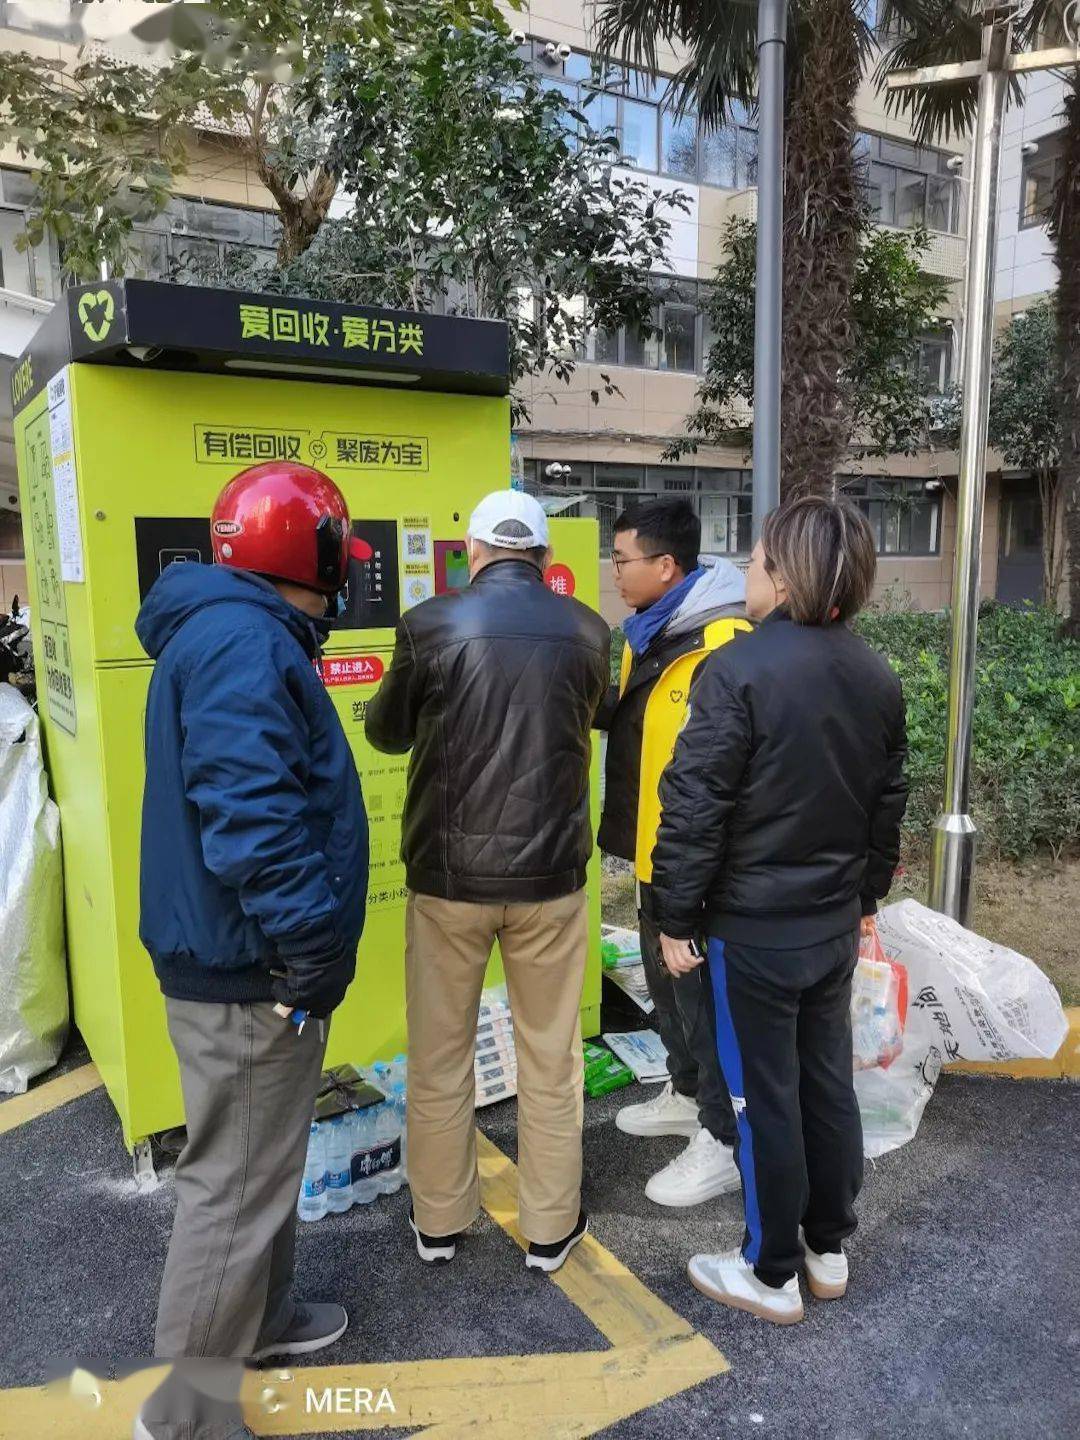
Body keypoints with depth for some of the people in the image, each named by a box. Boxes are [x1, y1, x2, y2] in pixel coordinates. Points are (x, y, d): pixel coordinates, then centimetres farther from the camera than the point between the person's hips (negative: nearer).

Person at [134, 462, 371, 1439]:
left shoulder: (234, 632, 13)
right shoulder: (245, 643, -21)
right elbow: (247, 809, -32)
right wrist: (312, 938, -25)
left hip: (242, 959, 11)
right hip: (249, 970, -11)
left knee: (261, 1162, 25)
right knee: (236, 1185, 5)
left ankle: (257, 1318, 45)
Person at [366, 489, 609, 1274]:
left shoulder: (430, 625, -8)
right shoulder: (587, 631, -2)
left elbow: (387, 732, 6)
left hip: (448, 872, -1)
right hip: (549, 873, 1)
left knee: (439, 1055, 17)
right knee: (550, 1057, 16)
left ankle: (438, 1218, 33)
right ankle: (551, 1226, 30)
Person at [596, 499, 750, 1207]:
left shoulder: (724, 644, -24)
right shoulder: (649, 631, 8)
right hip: (654, 845, 10)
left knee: (703, 990, 3)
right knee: (665, 976, 23)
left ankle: (726, 1142, 21)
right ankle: (688, 1093, 44)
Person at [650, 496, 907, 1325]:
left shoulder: (738, 669, -20)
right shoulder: (878, 678, 4)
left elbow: (696, 807, -20)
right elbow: (888, 805, 12)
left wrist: (677, 918, -10)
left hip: (753, 930, -7)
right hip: (836, 923, 7)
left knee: (765, 1099, 7)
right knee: (828, 1082, 19)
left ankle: (771, 1274, 24)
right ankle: (829, 1249, 36)